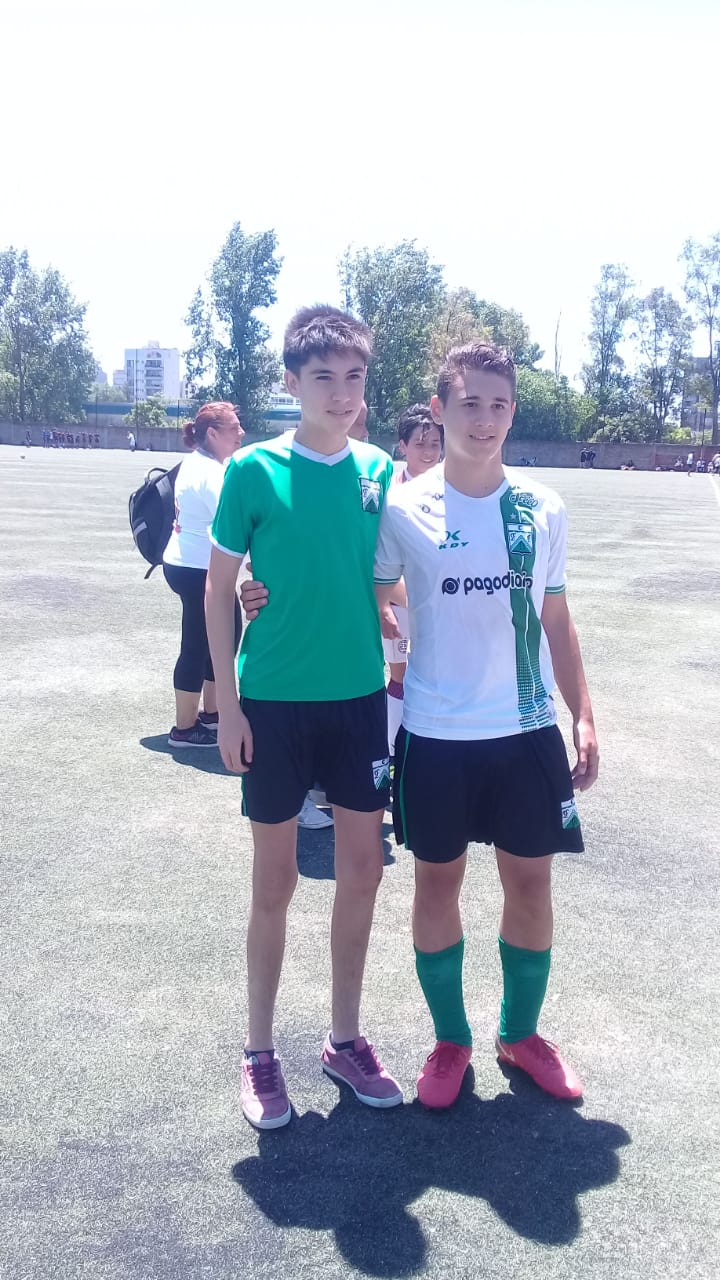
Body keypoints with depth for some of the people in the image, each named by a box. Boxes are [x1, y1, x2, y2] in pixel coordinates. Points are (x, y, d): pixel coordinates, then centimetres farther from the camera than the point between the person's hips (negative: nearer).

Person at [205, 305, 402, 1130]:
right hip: (275, 701, -3)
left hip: (359, 698, 4)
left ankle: (344, 1040, 29)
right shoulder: (255, 471, -8)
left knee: (362, 871, 10)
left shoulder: (379, 471, 2)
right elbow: (219, 589, -4)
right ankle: (259, 1052, 25)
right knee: (276, 881, 7)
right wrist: (227, 705, -7)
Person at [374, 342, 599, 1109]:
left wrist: (583, 717, 5)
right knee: (437, 880, 10)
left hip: (527, 731, 2)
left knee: (530, 880, 10)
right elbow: (371, 606, 6)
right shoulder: (403, 509, -6)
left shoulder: (542, 510, 2)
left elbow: (555, 622, 9)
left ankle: (520, 1032, 33)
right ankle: (450, 1039, 30)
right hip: (436, 735, -2)